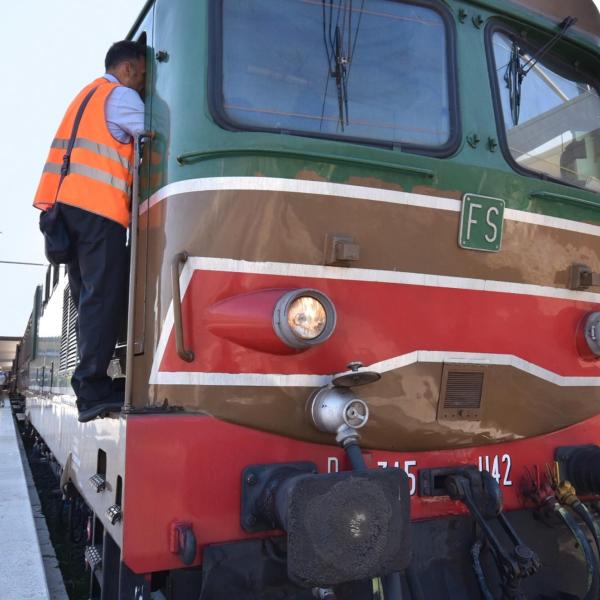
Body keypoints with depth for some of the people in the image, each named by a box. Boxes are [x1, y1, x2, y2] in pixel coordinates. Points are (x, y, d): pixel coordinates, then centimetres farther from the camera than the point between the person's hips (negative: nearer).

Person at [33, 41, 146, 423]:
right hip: (98, 208, -9)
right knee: (106, 297, -12)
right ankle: (94, 390, -16)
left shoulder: (87, 95, 31)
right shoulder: (120, 95, 2)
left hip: (68, 204, 9)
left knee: (91, 298, 6)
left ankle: (90, 390, 4)